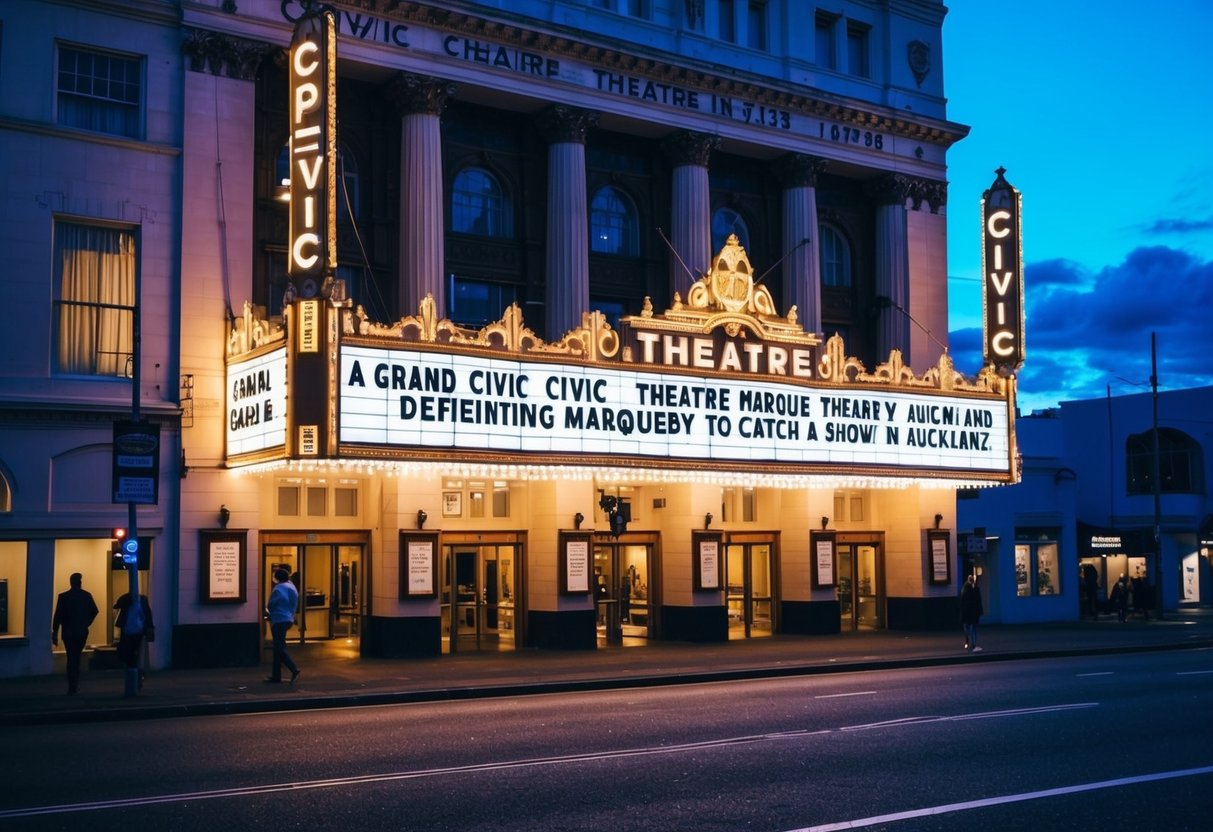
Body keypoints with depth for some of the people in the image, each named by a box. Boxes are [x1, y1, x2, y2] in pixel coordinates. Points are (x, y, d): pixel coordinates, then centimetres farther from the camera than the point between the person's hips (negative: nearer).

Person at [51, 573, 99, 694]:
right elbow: (94, 611, 4)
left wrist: (55, 633, -3)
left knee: (71, 658, 5)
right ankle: (75, 684, 20)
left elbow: (58, 616, -9)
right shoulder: (87, 595, -2)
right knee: (76, 657, 19)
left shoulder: (63, 597, -9)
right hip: (83, 632, 2)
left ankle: (73, 686, 2)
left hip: (68, 632, -2)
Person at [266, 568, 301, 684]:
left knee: (279, 648, -7)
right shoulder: (291, 587, 13)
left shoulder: (278, 589, -15)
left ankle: (294, 669, -19)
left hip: (279, 621, -9)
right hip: (288, 619, 9)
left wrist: (268, 611, 6)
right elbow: (295, 605, 18)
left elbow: (270, 605, -15)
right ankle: (276, 675, 15)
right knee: (278, 647, 13)